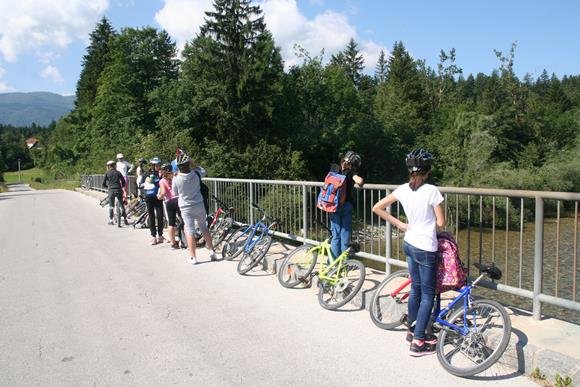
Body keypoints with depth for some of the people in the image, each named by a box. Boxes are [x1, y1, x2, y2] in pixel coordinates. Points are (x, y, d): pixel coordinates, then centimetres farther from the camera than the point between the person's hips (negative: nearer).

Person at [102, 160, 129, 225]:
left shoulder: (107, 173, 4)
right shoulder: (118, 172, 6)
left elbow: (103, 184, 4)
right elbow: (123, 182, 3)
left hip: (111, 191, -1)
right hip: (118, 190, 1)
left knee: (111, 206, 9)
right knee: (121, 205, 9)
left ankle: (111, 220, 8)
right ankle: (125, 219, 8)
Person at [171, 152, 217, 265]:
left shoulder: (176, 179, -14)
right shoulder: (196, 174, -9)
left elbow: (175, 193, 2)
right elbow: (202, 170, 15)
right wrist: (192, 165, 16)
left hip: (185, 208, -2)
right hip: (199, 205, 2)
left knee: (190, 231, 3)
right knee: (204, 228, 17)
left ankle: (193, 258, 5)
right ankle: (211, 251, 18)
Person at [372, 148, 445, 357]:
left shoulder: (403, 189, -1)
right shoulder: (431, 191, -18)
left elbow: (377, 208, 2)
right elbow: (441, 222, -13)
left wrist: (399, 224, 7)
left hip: (409, 244, 6)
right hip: (425, 248, -6)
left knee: (416, 289, 21)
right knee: (427, 294, 5)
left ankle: (413, 330, 34)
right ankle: (418, 342, 8)